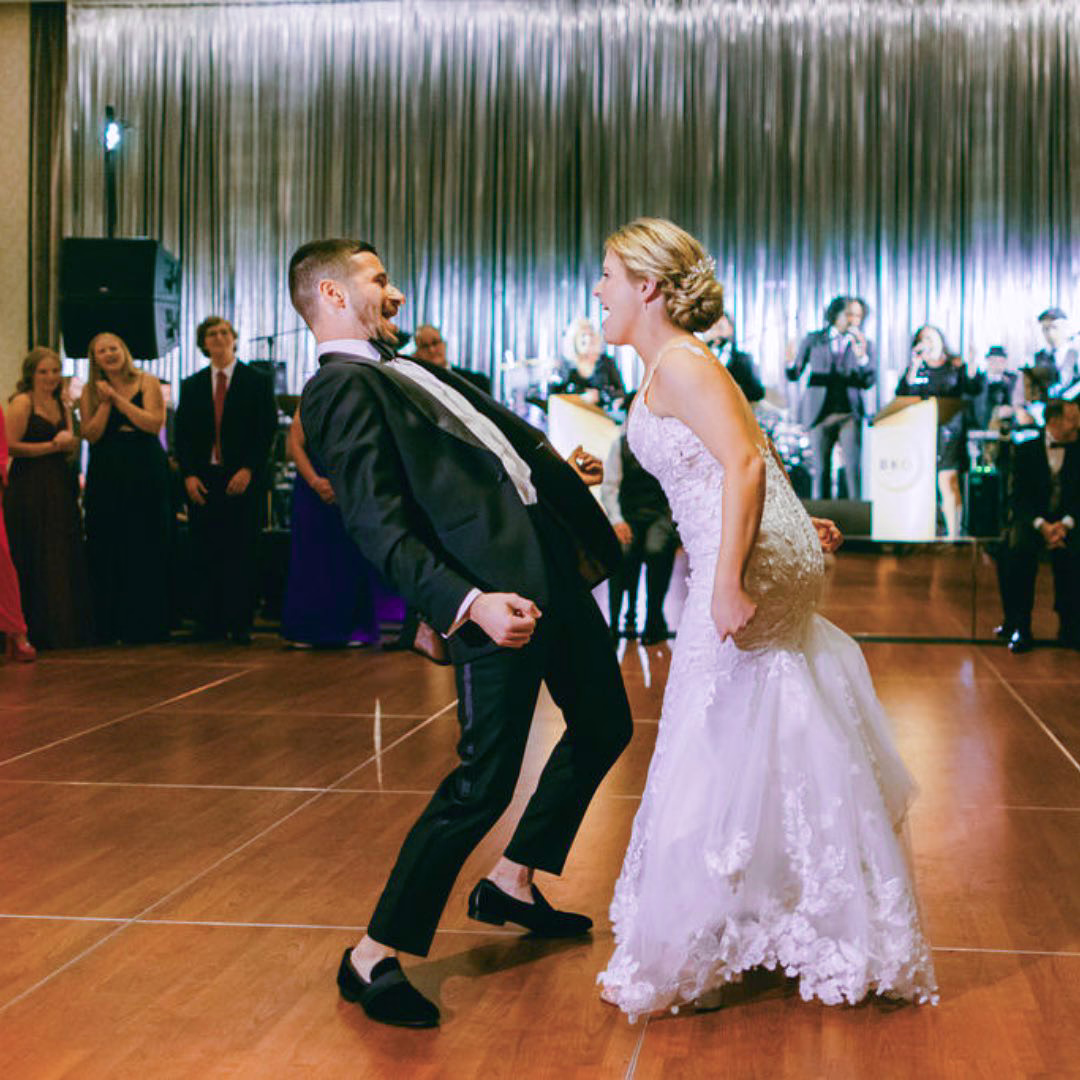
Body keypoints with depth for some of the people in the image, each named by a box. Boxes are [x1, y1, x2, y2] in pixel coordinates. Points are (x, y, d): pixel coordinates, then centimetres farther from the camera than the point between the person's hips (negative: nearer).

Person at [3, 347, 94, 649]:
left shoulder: (61, 406, 16)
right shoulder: (22, 402, -5)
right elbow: (12, 446, -14)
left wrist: (69, 442, -5)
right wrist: (52, 446, -9)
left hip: (60, 488, 7)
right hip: (29, 489, -7)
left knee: (65, 559, 5)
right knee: (37, 561, -4)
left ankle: (68, 630, 9)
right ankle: (37, 632, 1)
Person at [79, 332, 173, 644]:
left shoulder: (147, 383, 2)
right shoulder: (90, 391, 8)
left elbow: (154, 424, -11)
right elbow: (91, 435, -1)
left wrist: (118, 398, -11)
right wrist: (106, 402, -12)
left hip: (146, 474, -2)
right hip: (106, 476, 2)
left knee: (147, 549, 0)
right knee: (108, 552, 2)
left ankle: (147, 625, 6)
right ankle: (111, 627, 8)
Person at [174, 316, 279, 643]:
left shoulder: (258, 382, 5)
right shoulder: (191, 386, 14)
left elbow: (267, 430, -1)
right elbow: (182, 434, 11)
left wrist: (248, 470, -11)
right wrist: (188, 474, -2)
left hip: (243, 480, -2)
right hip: (202, 480, 3)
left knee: (242, 553, -2)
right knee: (205, 555, 1)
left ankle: (240, 624, 2)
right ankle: (209, 622, 7)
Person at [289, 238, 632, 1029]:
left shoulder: (401, 371, 19)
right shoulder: (342, 390, -10)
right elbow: (381, 530, -20)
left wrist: (558, 468, 29)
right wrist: (471, 602, -30)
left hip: (550, 564, 10)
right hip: (497, 590, -10)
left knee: (604, 726, 21)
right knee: (485, 781, -10)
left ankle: (511, 885, 35)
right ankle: (375, 955, 4)